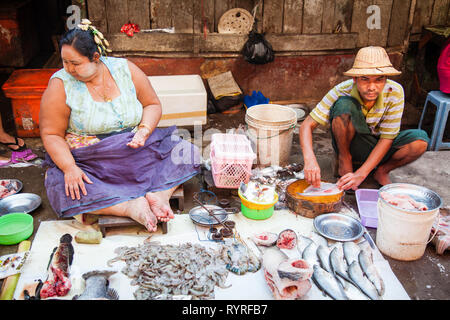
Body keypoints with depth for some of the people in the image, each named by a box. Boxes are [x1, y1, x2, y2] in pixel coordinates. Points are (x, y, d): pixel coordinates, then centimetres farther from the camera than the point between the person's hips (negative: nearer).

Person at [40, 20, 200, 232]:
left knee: (187, 153, -11)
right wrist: (69, 167, -25)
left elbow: (152, 104, 5)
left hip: (136, 149, 3)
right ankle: (130, 206, -35)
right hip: (89, 161, -2)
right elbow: (51, 134, -9)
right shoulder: (60, 85, -9)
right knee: (64, 189, -31)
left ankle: (160, 194, -29)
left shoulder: (125, 69, -3)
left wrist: (144, 130, -15)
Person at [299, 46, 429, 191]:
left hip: (378, 146, 2)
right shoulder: (341, 91, -25)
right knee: (343, 104, -32)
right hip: (349, 143, -1)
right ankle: (344, 161, -9)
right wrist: (310, 159, -44)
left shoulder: (394, 92, -22)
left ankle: (382, 171, -2)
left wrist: (361, 174, -29)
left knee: (420, 140, -29)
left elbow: (387, 139, -19)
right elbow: (307, 126, -25)